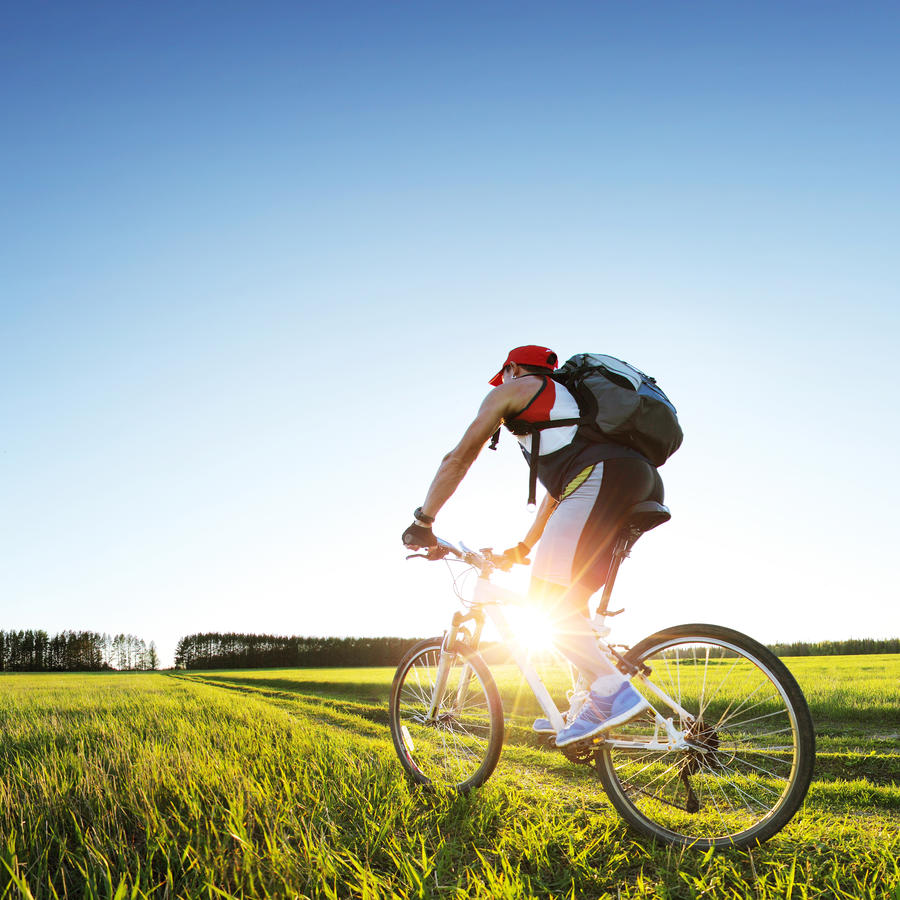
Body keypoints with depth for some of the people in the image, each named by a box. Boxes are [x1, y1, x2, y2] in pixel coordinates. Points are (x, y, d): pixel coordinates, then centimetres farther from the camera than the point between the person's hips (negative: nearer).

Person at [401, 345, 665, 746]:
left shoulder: (512, 390, 17)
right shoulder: (565, 400, 40)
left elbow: (459, 458, 14)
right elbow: (558, 489, 43)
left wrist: (422, 521, 21)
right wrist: (522, 548, 47)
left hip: (602, 477, -9)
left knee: (547, 597, -10)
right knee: (567, 598, 14)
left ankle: (612, 691, -20)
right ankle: (590, 705, 9)